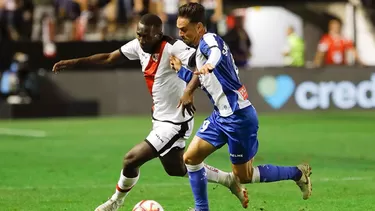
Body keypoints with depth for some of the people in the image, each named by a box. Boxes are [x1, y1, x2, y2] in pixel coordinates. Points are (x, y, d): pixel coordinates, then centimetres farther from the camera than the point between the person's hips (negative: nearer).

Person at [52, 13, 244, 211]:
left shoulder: (173, 48, -26)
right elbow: (108, 58, 7)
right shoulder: (139, 45, -3)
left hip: (174, 123, -9)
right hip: (161, 119, 9)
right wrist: (73, 62, 2)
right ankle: (228, 180, 40)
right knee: (176, 169, 23)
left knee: (131, 159, -8)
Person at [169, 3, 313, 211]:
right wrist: (180, 70, 22)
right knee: (190, 158, 3)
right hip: (221, 115, 9)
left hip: (238, 116, -9)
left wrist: (208, 66, -61)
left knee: (243, 176, 2)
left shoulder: (209, 40, -17)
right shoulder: (200, 48, 12)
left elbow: (216, 54, -43)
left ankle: (298, 173, 18)